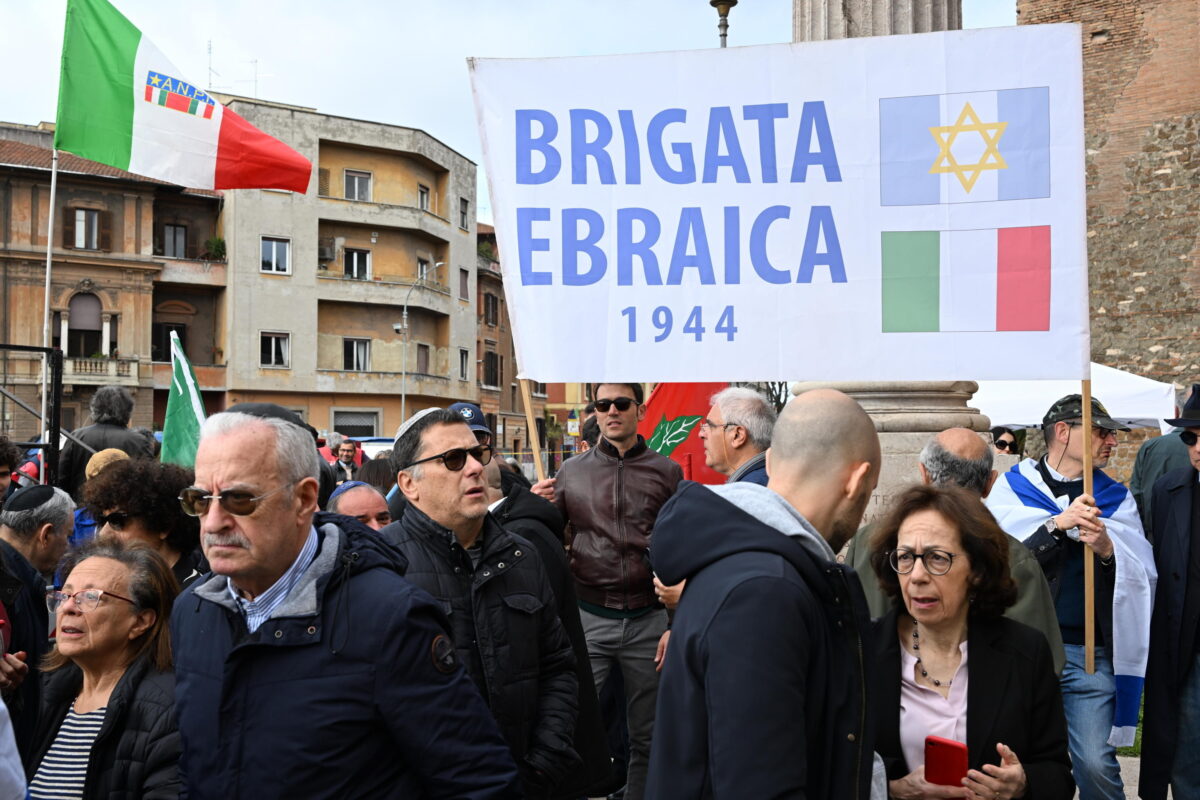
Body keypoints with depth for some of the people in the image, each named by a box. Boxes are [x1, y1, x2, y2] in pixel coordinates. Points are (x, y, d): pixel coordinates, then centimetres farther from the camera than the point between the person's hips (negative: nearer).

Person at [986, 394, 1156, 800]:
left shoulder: (1116, 499, 12)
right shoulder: (1010, 488, 4)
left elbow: (1143, 576, 1)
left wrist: (1108, 550, -18)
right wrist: (1058, 524, -19)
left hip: (1091, 654, 1)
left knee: (1096, 764, -6)